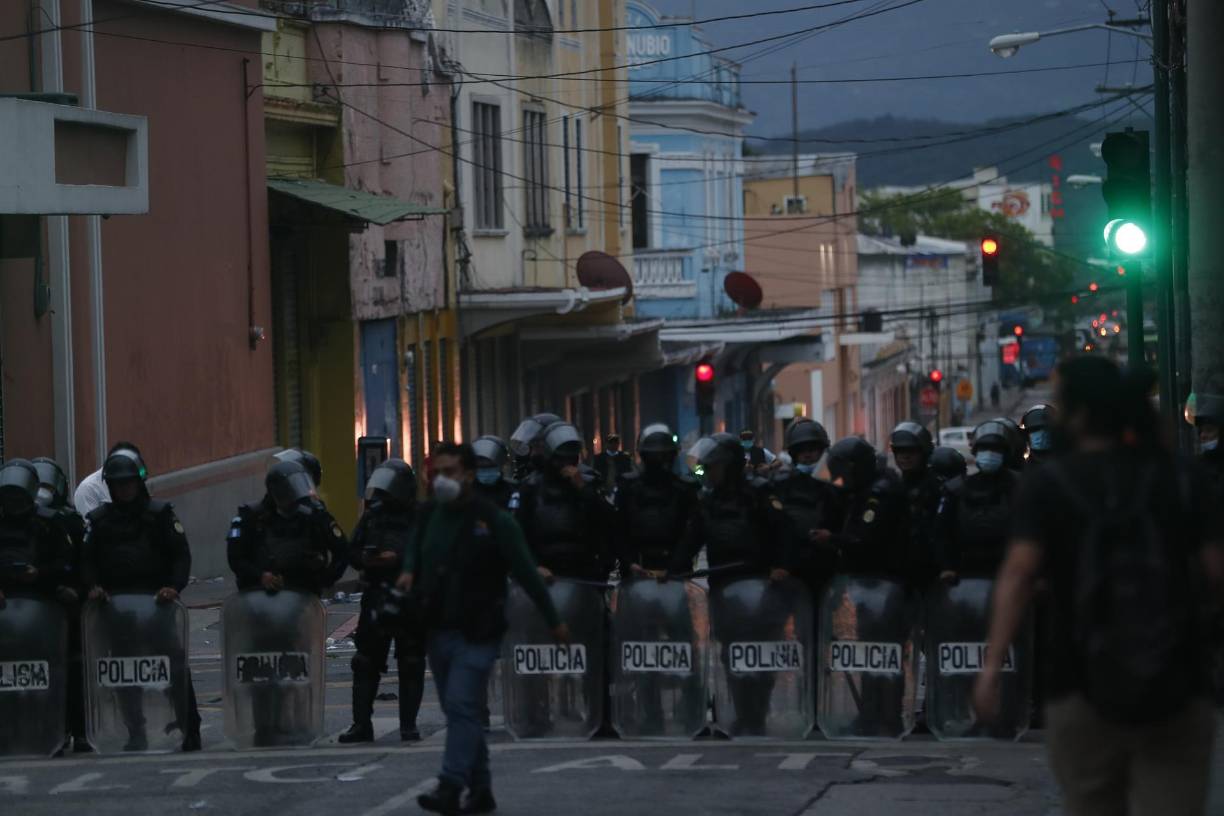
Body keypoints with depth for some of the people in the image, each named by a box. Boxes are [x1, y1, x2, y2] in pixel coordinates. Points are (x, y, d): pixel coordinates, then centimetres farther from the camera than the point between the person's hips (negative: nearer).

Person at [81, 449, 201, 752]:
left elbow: (181, 554, 0)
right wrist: (94, 585, -11)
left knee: (175, 665, -5)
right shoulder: (99, 519, 13)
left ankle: (190, 729, 1)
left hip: (157, 598, -2)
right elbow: (87, 559, 9)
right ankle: (136, 735, 5)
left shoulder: (160, 513, 5)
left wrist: (174, 586, -15)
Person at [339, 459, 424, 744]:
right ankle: (361, 723, 5)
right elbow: (353, 553, 12)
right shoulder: (372, 515, 13)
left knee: (411, 664, 2)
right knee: (366, 662, 2)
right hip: (376, 597, 4)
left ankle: (409, 724, 9)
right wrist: (370, 561, -8)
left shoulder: (419, 518, -1)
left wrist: (399, 559, -19)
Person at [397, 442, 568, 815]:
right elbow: (415, 548, 24)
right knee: (460, 713, 11)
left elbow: (526, 572, -7)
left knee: (461, 707, -16)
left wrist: (553, 620, -3)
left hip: (476, 633, -6)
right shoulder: (430, 514, 6)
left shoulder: (494, 521, -10)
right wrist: (409, 571, 0)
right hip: (438, 630, 6)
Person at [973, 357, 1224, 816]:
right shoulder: (1181, 480, 4)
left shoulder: (1049, 486, -3)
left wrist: (992, 666, -21)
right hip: (1175, 693, 1)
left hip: (1083, 689, -1)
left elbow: (1019, 574, -15)